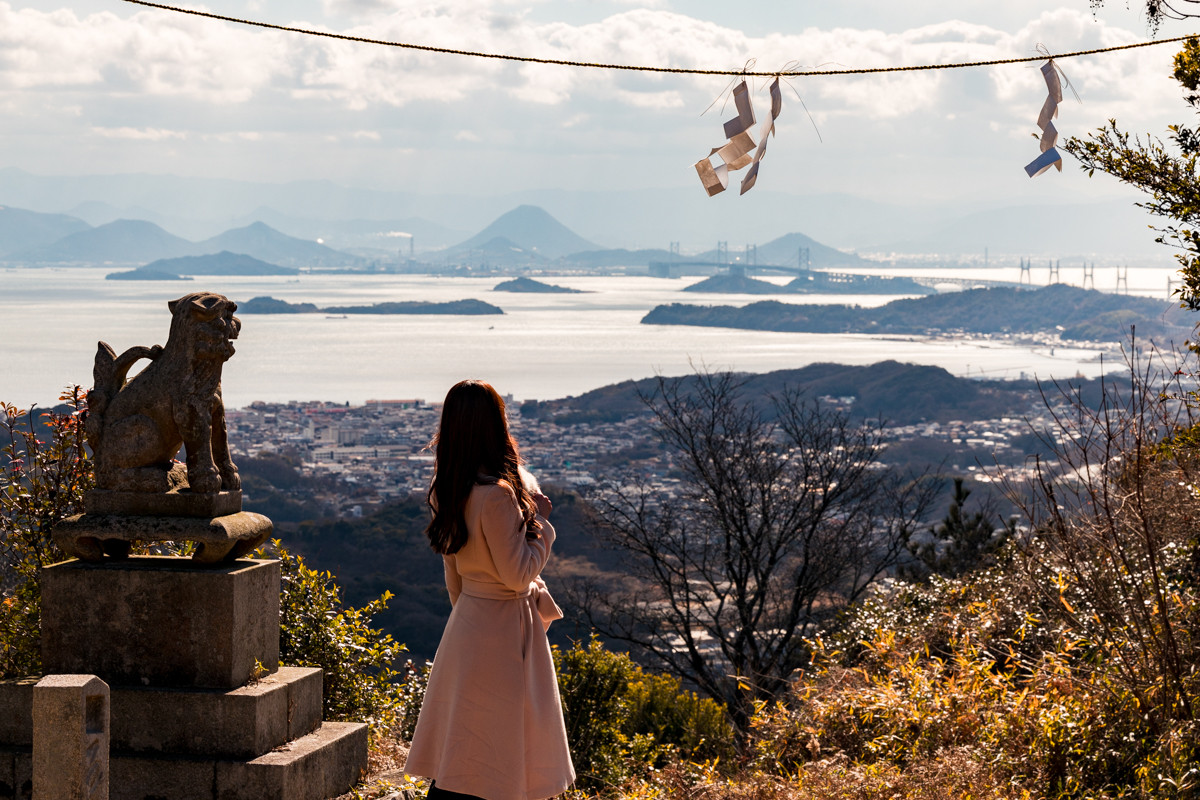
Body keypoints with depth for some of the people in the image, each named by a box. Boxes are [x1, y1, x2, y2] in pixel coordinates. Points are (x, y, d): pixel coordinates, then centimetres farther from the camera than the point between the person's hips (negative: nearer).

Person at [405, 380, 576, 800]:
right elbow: (517, 574, -19)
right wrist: (539, 521, -8)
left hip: (468, 620, 9)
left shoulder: (447, 492, 4)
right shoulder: (496, 495, -23)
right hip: (500, 628, -9)